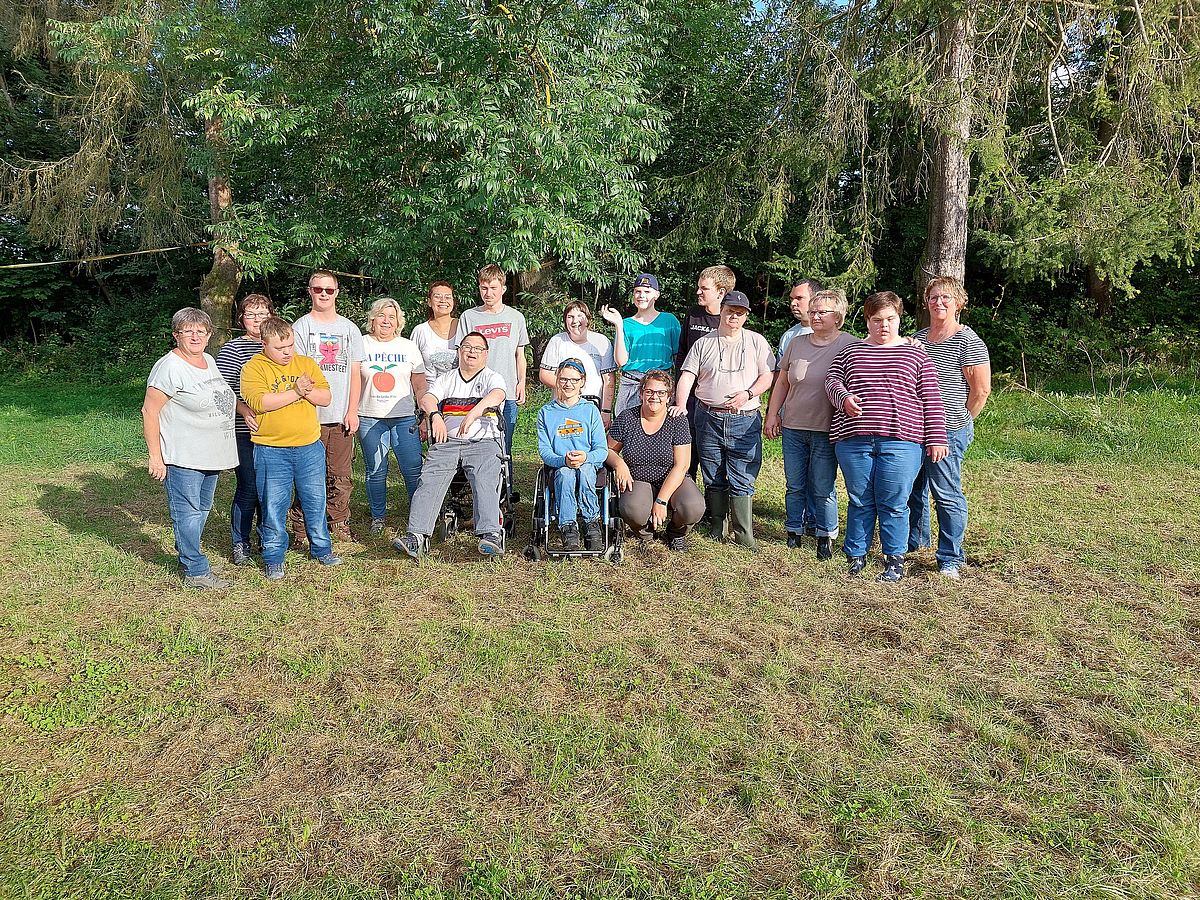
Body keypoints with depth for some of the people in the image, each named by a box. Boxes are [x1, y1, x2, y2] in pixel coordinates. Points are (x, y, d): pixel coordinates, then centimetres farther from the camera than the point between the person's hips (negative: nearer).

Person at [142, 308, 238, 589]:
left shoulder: (209, 361, 11)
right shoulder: (169, 367, -15)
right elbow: (149, 411, -15)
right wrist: (155, 455, -17)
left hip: (210, 455, 9)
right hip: (181, 457, -9)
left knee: (202, 509, 18)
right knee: (188, 512, -2)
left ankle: (187, 556, 33)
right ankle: (196, 572, 5)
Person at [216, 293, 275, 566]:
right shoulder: (232, 350, -2)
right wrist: (245, 410, -22)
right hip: (245, 433, -4)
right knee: (248, 489, -1)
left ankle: (267, 538, 27)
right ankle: (240, 545, 14)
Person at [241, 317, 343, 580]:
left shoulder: (307, 363, 7)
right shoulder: (254, 368, -5)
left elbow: (326, 398, 3)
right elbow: (259, 402, -20)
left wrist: (306, 390, -16)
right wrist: (296, 392, -18)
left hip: (310, 447, 3)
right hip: (271, 452, -3)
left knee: (315, 501, 13)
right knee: (273, 506, 5)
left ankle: (322, 548, 30)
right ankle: (273, 557, 19)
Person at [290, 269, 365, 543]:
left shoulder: (349, 328, 13)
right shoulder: (300, 327, 3)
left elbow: (355, 373, 11)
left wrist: (352, 411, 3)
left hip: (342, 417, 3)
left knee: (340, 474, 6)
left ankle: (339, 523, 18)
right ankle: (301, 528, 9)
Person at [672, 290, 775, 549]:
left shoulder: (757, 342, 9)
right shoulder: (703, 343, 10)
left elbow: (768, 376, 4)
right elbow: (687, 376, 2)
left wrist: (747, 395, -13)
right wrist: (680, 405, -14)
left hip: (745, 420, -1)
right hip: (709, 418, 2)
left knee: (742, 482, -4)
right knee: (713, 479, 9)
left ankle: (744, 534, 1)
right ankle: (717, 527, 21)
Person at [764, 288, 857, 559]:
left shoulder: (850, 346, -3)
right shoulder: (797, 343, 10)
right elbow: (782, 382, 15)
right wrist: (772, 415, 12)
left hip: (826, 431, -4)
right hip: (793, 427, 4)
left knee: (823, 488, 2)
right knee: (795, 486, 12)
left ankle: (825, 536, 16)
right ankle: (794, 532, 24)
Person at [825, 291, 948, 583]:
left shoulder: (915, 354, 10)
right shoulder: (851, 351, 16)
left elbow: (931, 399, 7)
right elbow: (832, 379, 8)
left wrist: (936, 438, 0)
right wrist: (843, 398, -15)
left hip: (900, 441, -2)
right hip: (853, 439, 2)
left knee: (893, 503, 1)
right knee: (860, 501, 8)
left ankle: (895, 561, 14)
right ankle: (855, 556, 20)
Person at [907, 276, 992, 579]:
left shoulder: (968, 342, -9)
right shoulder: (918, 338, 13)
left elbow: (981, 390, -9)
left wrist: (960, 423, -2)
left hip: (947, 430, -7)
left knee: (946, 494, -3)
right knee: (912, 487, 16)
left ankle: (951, 559, 8)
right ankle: (915, 540, 35)